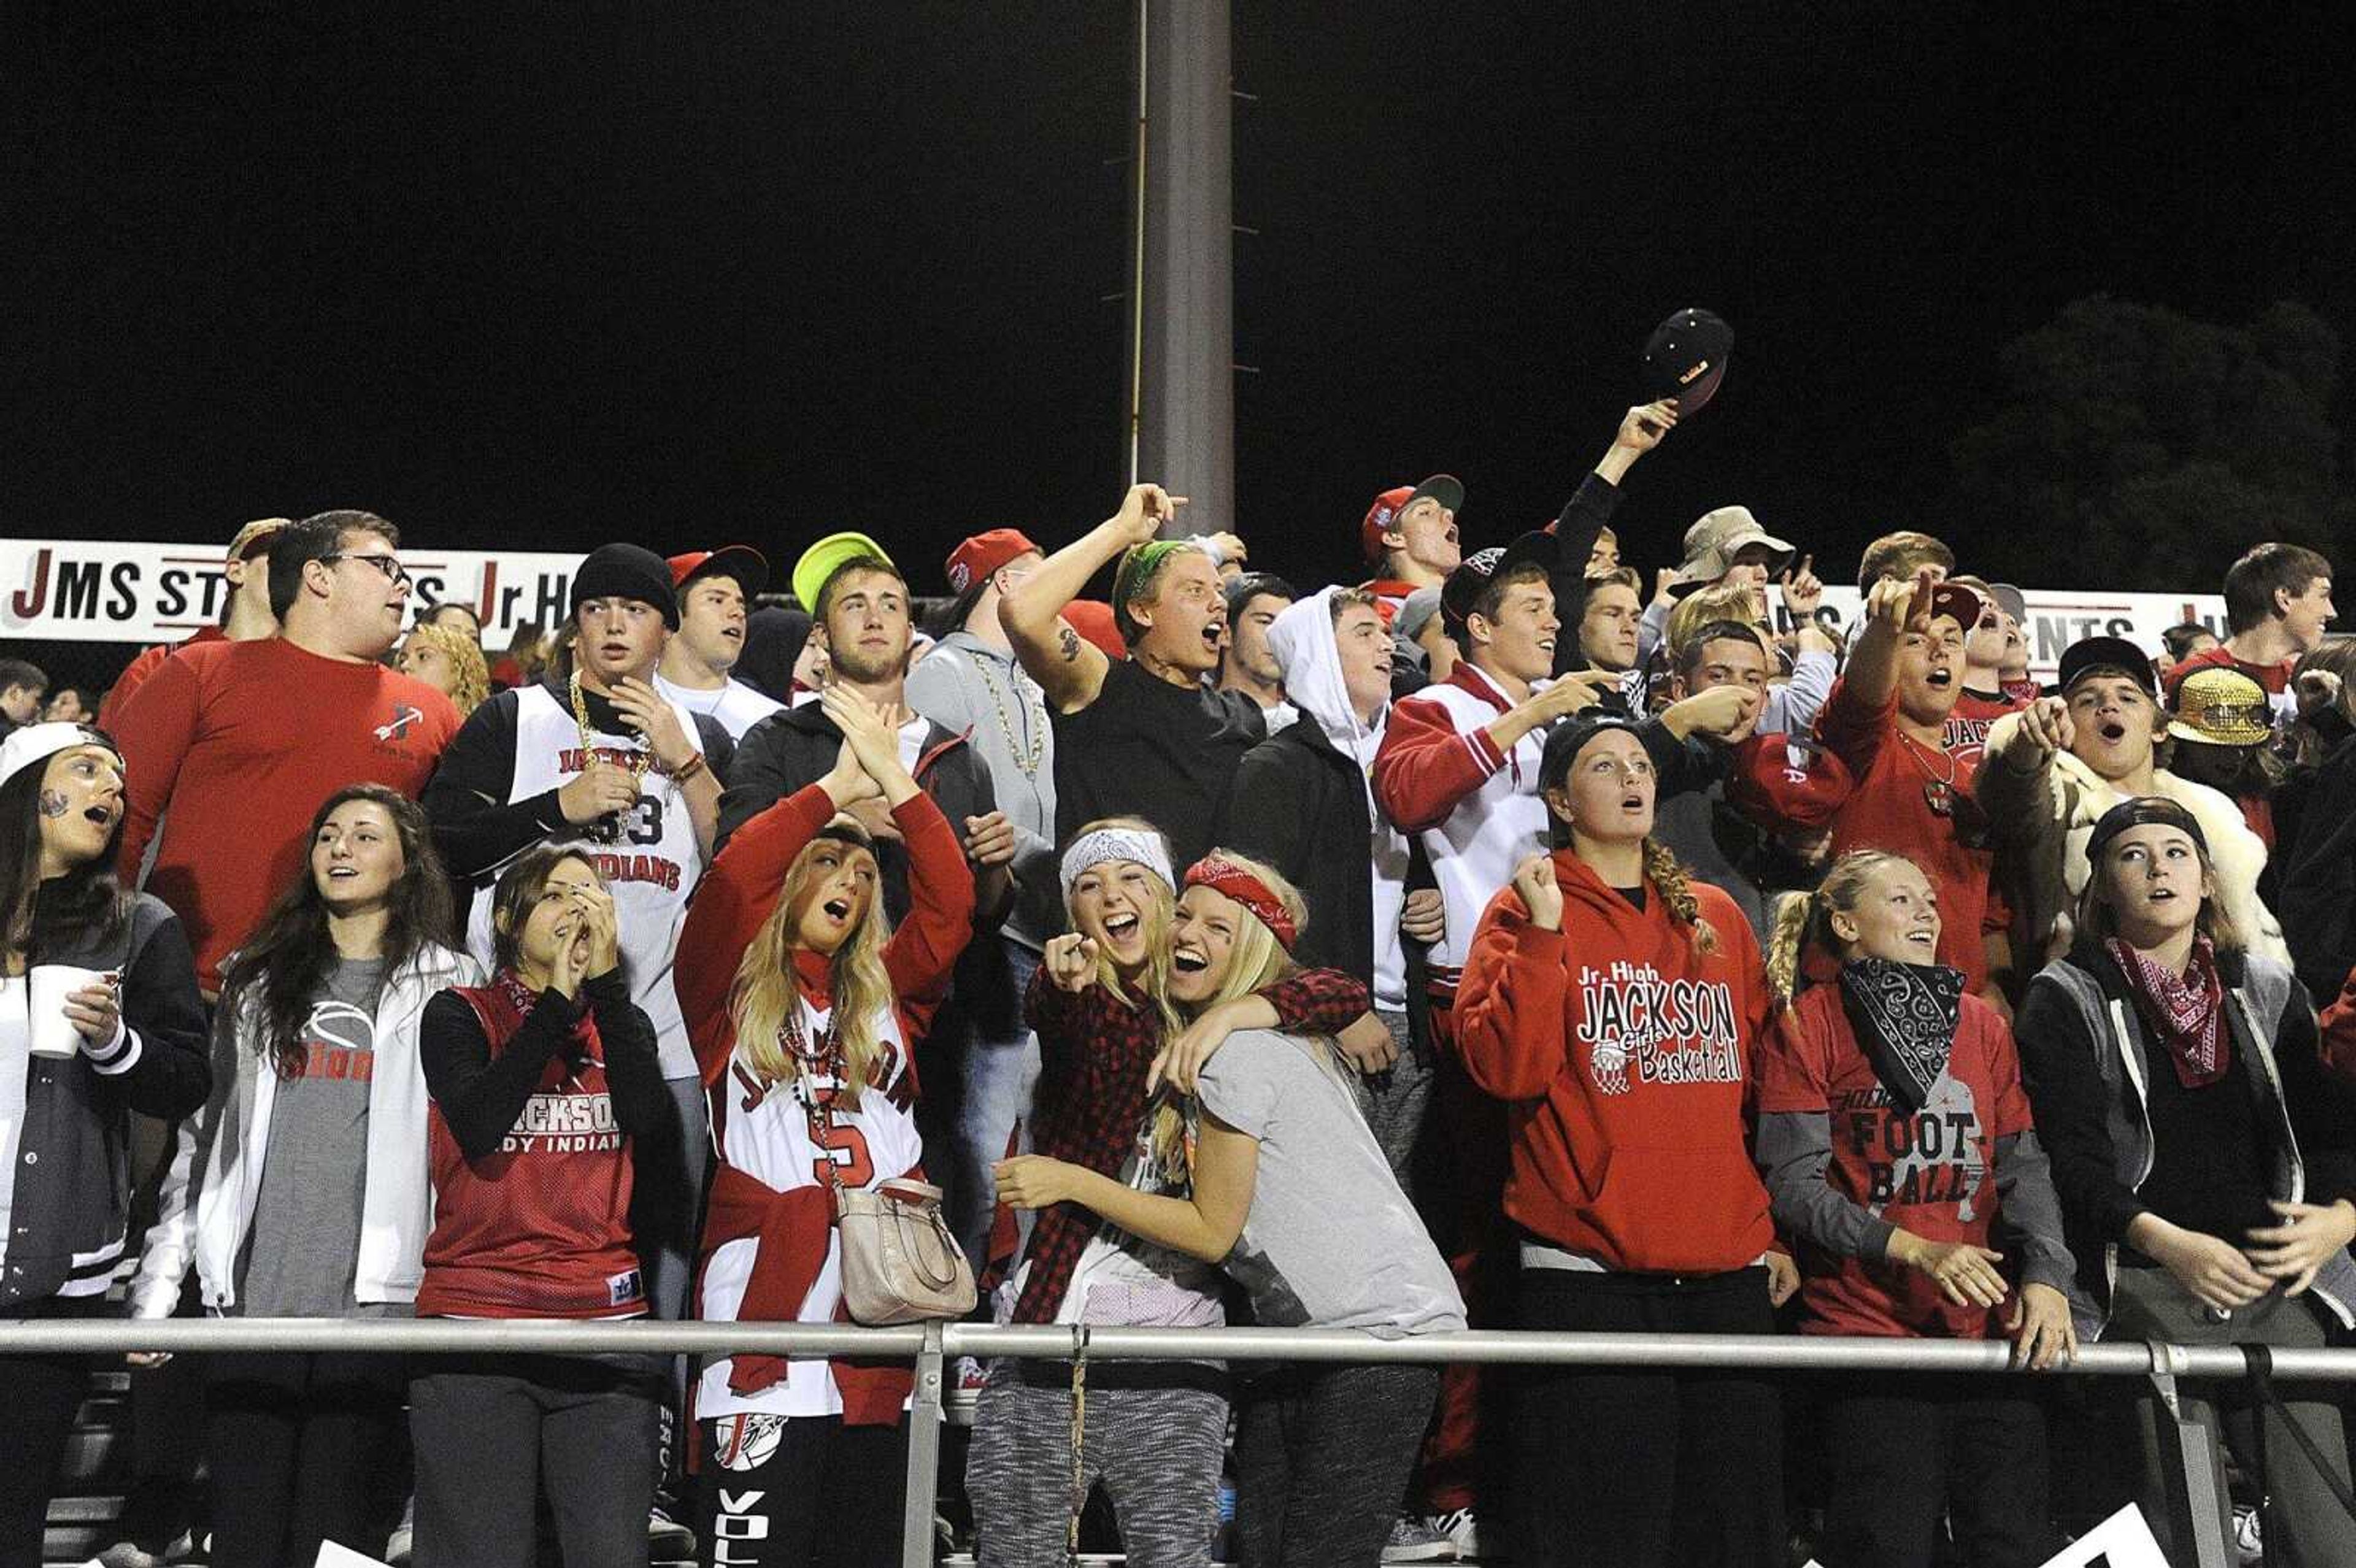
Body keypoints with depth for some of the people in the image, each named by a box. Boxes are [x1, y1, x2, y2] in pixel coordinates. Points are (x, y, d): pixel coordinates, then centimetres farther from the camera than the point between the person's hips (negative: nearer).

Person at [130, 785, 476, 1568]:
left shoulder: (447, 985, 5)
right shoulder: (257, 979, 16)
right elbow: (204, 1131, 14)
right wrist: (158, 1281, 8)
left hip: (374, 1299, -3)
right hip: (250, 1295, 3)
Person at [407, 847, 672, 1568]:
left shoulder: (623, 1023, 13)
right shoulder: (459, 1014, 5)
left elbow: (654, 1130, -7)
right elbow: (478, 1127, -15)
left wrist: (605, 983, -8)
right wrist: (558, 999, -10)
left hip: (605, 1319, 2)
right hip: (475, 1318, -2)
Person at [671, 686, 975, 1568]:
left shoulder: (885, 997, 17)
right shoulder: (730, 992, 8)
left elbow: (951, 903, 5)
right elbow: (731, 879, -9)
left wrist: (892, 777, 2)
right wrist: (841, 784, -4)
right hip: (765, 1327, -4)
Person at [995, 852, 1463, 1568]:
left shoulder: (1235, 1051, -16)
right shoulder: (1280, 1032, 12)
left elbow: (1212, 1232, -11)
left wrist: (1070, 1181, -9)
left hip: (1382, 1326, -10)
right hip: (1305, 1334, 10)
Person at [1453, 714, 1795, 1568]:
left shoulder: (1718, 916, 14)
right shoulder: (1527, 909, 1)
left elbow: (1761, 1080, 18)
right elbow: (1507, 1069, -11)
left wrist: (1777, 1230, 15)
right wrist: (1543, 934, -18)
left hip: (1729, 1273, 5)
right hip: (1588, 1279, -4)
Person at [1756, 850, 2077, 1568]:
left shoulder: (1981, 1023, 14)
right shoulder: (1809, 1024, -1)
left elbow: (2024, 1166, 10)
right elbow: (1794, 1183, -7)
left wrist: (2046, 1274, -6)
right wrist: (1916, 1250, -16)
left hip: (1992, 1328, 4)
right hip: (1865, 1326, -4)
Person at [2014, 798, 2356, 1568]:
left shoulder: (2269, 991, 15)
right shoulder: (2067, 999, 2)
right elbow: (2072, 1158, -7)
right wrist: (2168, 1243, -22)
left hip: (2275, 1282, 3)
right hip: (2146, 1288, -3)